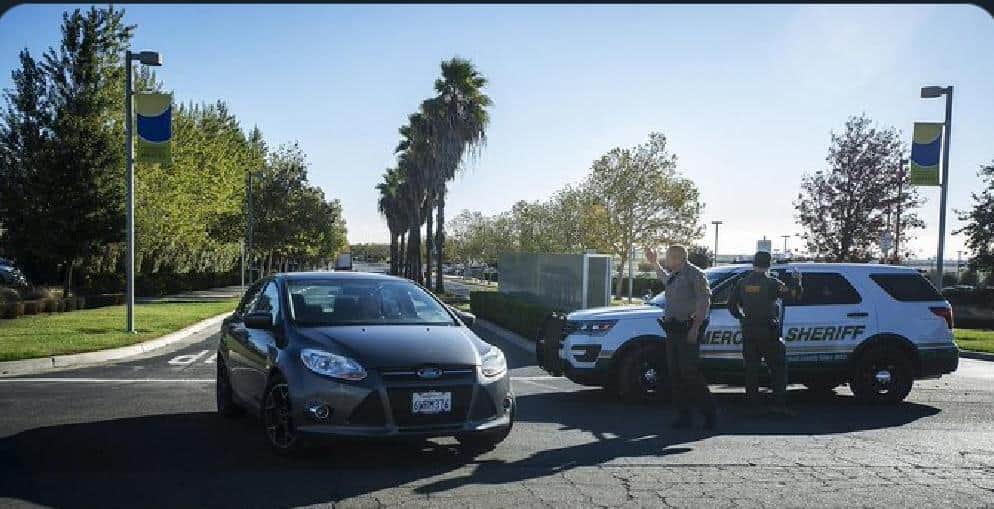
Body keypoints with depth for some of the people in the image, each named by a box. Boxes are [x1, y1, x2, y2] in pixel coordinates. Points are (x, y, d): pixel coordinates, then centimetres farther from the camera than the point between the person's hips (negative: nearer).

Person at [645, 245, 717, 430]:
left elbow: (704, 302, -16)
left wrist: (695, 329, -22)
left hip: (688, 331, -9)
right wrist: (654, 263, 39)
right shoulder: (673, 276, 17)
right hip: (673, 330, 9)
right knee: (675, 373, 7)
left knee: (690, 373, -11)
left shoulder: (694, 274, -10)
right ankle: (684, 415, 13)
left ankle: (710, 413, 1)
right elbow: (665, 279, 43)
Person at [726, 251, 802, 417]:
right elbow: (793, 294, -7)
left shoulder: (742, 283, 5)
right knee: (778, 367, 2)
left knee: (751, 368, 10)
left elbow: (731, 304, 9)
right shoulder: (771, 283, -8)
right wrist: (796, 281, 10)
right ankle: (779, 404, -4)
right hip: (768, 332, -4)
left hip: (748, 333, 4)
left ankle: (752, 403, 12)